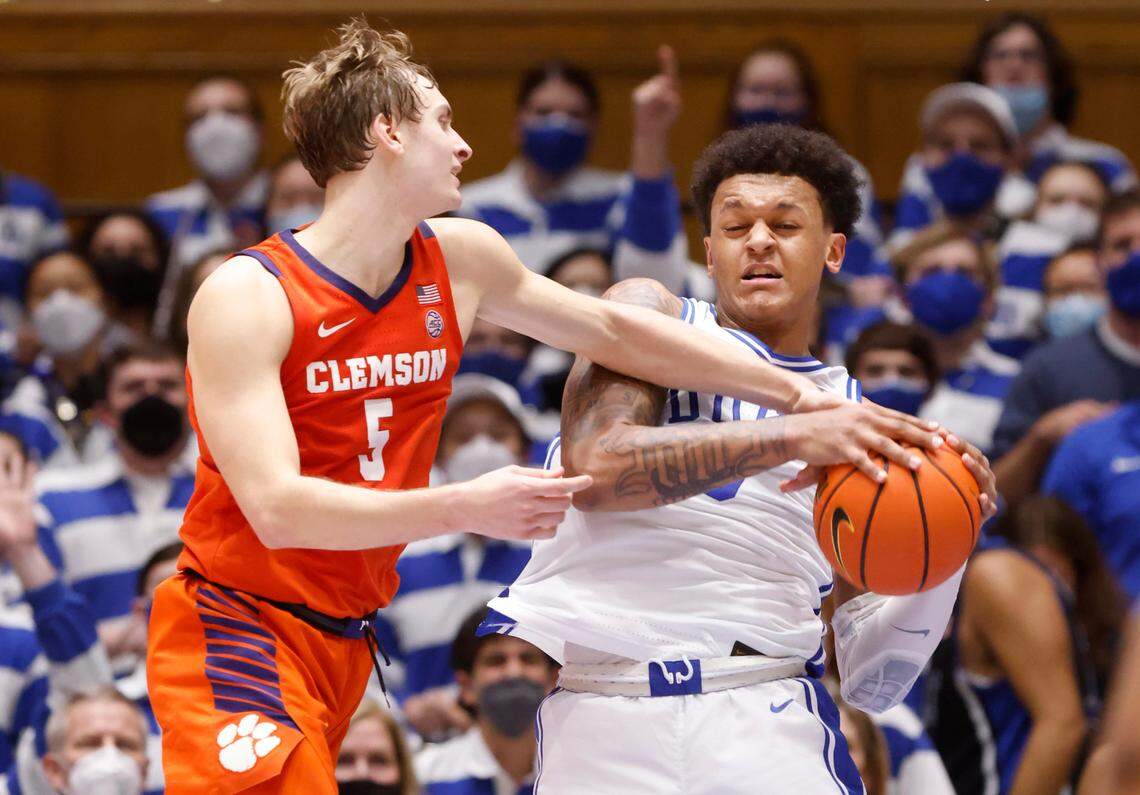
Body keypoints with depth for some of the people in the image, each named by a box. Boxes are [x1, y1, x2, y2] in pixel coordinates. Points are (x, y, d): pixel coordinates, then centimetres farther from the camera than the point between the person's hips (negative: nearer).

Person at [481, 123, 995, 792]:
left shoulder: (861, 421, 17)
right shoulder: (650, 314, 11)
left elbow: (873, 683, 12)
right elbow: (595, 465, -12)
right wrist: (792, 437, -18)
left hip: (767, 719, 2)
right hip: (598, 721, -2)